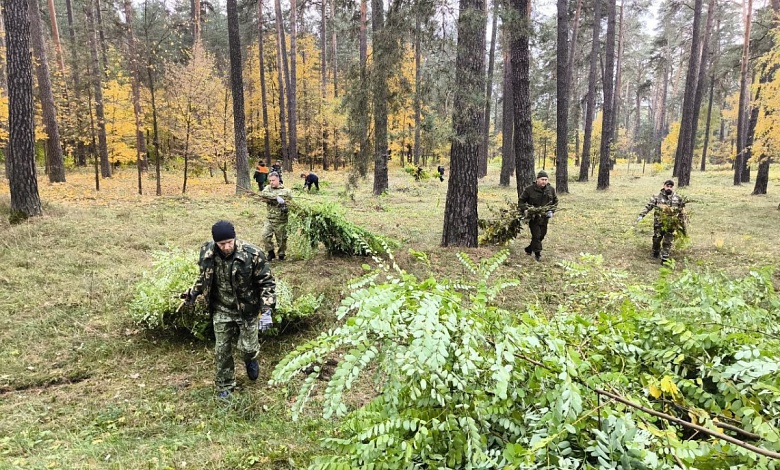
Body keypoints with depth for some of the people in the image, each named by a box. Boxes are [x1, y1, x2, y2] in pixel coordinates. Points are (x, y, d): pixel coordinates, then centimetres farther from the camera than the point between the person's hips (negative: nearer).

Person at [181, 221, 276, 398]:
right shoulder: (207, 253, -13)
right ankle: (225, 386, 32)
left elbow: (266, 283, -17)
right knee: (222, 349, 10)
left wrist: (266, 310, -24)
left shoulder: (252, 254, -25)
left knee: (247, 346, 10)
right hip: (221, 310, 3)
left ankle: (251, 360, 48)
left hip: (247, 309, -2)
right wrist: (193, 292, -1)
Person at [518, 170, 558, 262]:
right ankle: (537, 253, 1)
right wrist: (524, 210, -15)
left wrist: (551, 211, 1)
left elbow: (555, 201, 16)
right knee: (536, 235, -9)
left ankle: (529, 249, 30)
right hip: (533, 216, -5)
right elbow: (521, 200, 0)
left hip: (544, 217, 5)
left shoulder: (551, 189, 3)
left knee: (542, 235, 12)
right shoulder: (529, 189, -9)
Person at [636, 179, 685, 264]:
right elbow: (648, 206, -5)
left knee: (667, 241, 0)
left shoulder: (677, 198, 2)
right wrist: (641, 215, -14)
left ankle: (664, 259, 4)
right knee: (656, 238, 11)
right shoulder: (657, 197, -4)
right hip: (658, 223, 0)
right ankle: (655, 252, 36)